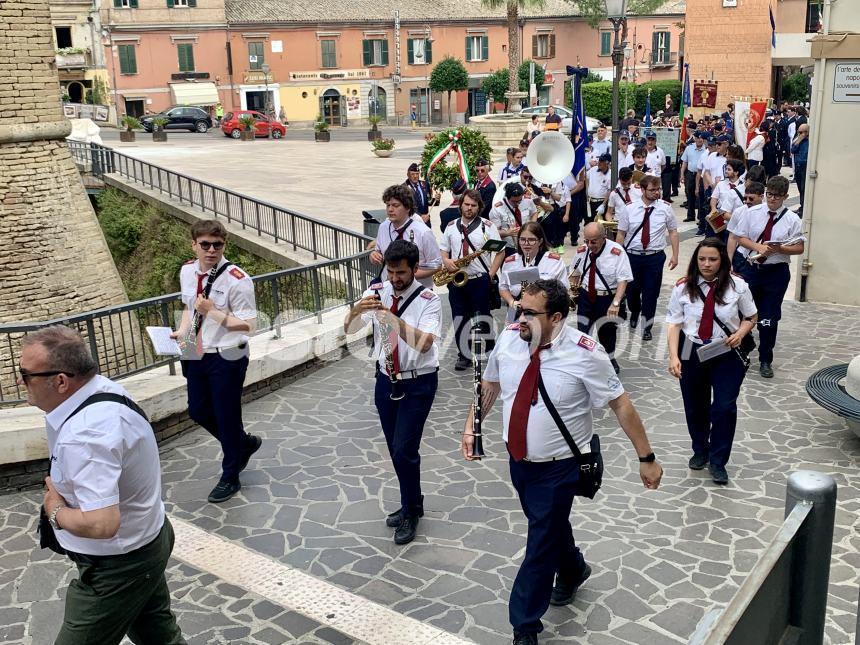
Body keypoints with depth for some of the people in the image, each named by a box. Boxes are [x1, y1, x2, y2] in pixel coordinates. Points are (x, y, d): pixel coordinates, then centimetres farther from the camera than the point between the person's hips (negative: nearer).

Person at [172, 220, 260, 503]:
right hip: (196, 354, 7)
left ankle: (230, 478, 27)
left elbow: (249, 325, -20)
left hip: (226, 358, -7)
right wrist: (182, 331, 0)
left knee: (226, 416, 6)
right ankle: (245, 443, 43)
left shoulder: (236, 279, -20)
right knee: (198, 411, 18)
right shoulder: (187, 271, 1)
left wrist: (213, 311, -25)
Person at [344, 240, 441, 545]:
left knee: (404, 449, -7)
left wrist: (394, 319, -41)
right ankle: (411, 503, 36)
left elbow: (424, 343, -30)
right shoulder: (377, 292, -4)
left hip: (418, 383, -5)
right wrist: (357, 309, -32)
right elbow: (349, 329, -10)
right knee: (395, 449, 15)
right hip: (386, 379, 5)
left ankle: (410, 512, 16)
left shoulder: (428, 300, -16)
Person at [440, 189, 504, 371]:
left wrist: (491, 274, -10)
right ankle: (463, 355, 16)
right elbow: (443, 249, 15)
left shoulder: (487, 226, -2)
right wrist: (446, 261, -7)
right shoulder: (451, 226, 10)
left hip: (480, 280, -3)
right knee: (459, 319, 6)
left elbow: (500, 251, -2)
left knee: (481, 319, 3)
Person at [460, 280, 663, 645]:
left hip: (559, 467, -5)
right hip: (518, 459, 5)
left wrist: (646, 458, -14)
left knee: (541, 544, 3)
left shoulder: (584, 353, -24)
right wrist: (471, 426, 4)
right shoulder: (509, 338, -11)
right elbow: (489, 383, 8)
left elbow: (621, 404, -16)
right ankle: (572, 570, 57)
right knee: (548, 525, 25)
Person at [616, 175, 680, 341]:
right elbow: (621, 234, 1)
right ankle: (634, 312, 47)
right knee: (631, 289, 14)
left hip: (655, 257, 0)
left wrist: (675, 255, -1)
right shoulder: (630, 209, -3)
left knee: (651, 292, 5)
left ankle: (647, 326, 24)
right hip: (632, 256, 1)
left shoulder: (665, 209, -2)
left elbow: (673, 232, 3)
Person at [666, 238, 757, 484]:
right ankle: (700, 451, 39)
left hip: (727, 355, -1)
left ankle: (718, 461, 10)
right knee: (695, 407, 15)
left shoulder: (737, 286, -7)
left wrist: (740, 333, -15)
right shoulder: (683, 287, -7)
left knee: (724, 407, -8)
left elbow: (750, 317, 6)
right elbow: (674, 324, -8)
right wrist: (674, 356, -19)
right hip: (691, 353, 1)